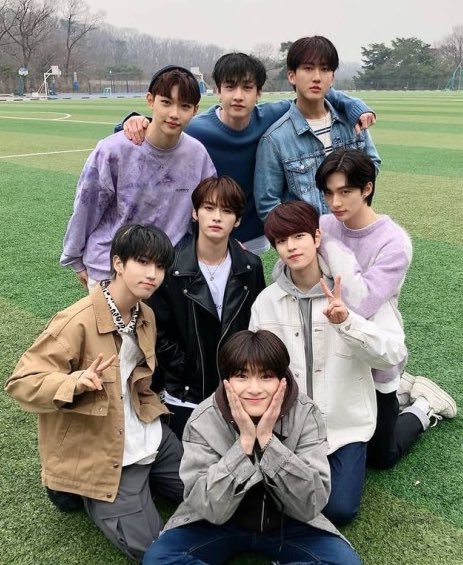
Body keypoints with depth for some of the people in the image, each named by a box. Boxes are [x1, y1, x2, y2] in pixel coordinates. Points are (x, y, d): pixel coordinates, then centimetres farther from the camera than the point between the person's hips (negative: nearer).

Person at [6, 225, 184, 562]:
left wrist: (151, 406, 3)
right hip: (99, 455, -7)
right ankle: (83, 491, 12)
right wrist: (77, 382, -38)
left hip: (150, 438, 7)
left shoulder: (146, 316, 2)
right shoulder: (77, 322, -24)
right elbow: (21, 383, -23)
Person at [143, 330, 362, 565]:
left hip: (286, 524, 1)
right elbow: (212, 509, -24)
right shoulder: (203, 421, -20)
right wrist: (245, 441, -32)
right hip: (218, 523, 0)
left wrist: (267, 439, -31)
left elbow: (310, 505, -23)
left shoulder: (305, 414, -18)